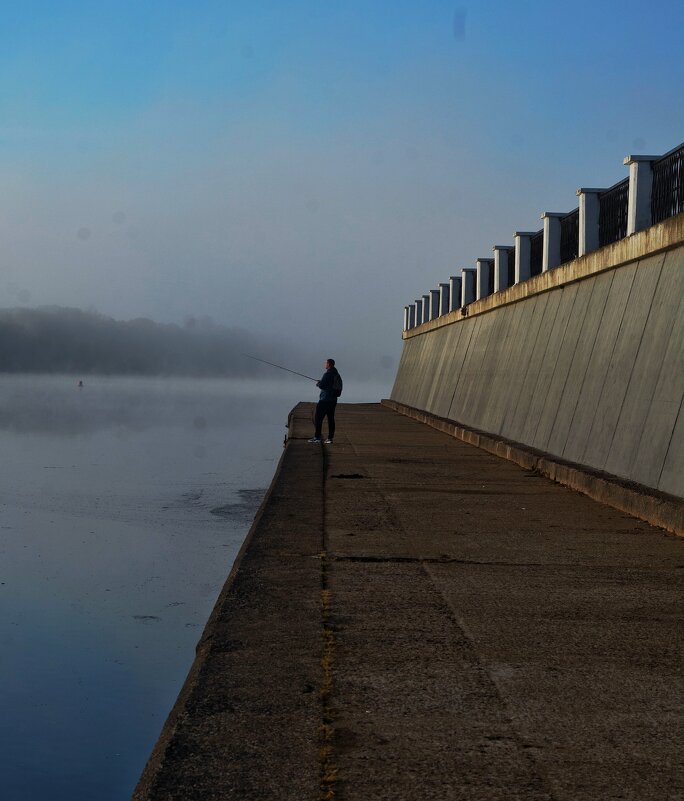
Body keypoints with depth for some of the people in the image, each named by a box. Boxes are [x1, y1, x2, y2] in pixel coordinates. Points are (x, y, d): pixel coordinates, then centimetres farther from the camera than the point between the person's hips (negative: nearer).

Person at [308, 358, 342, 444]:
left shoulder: (327, 374, -14)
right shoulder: (337, 375, 12)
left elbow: (322, 385, -18)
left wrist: (318, 383, 5)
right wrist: (321, 383, 19)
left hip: (325, 399, -8)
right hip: (333, 400, 8)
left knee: (318, 418, -2)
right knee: (331, 419, 7)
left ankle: (317, 437, -4)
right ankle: (330, 438, 6)